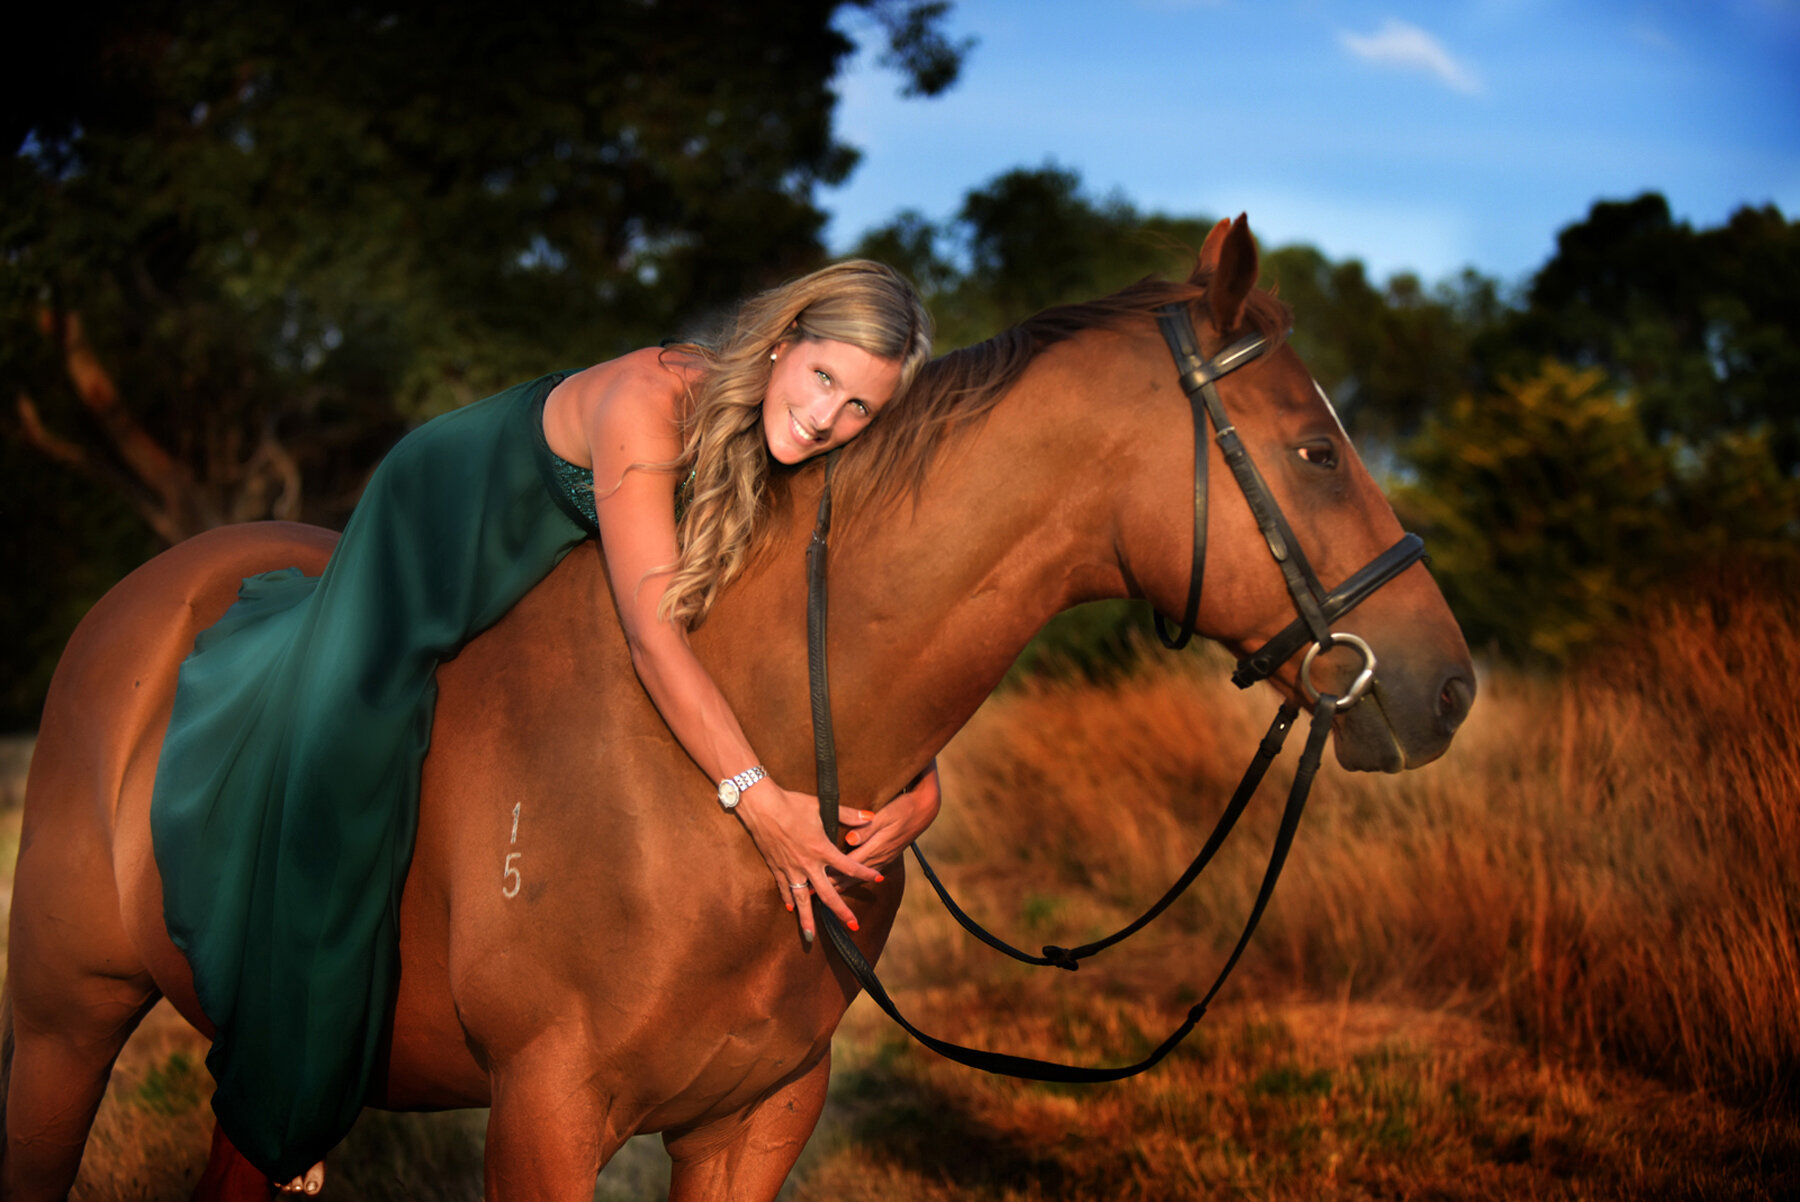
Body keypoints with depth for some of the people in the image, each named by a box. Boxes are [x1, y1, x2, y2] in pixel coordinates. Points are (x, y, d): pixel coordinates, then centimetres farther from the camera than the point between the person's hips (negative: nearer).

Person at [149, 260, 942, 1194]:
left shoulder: (809, 485, -19)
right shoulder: (651, 401, -40)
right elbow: (652, 631, -44)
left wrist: (919, 785, -33)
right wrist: (758, 801, -50)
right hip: (436, 535, -6)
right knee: (346, 756, -9)